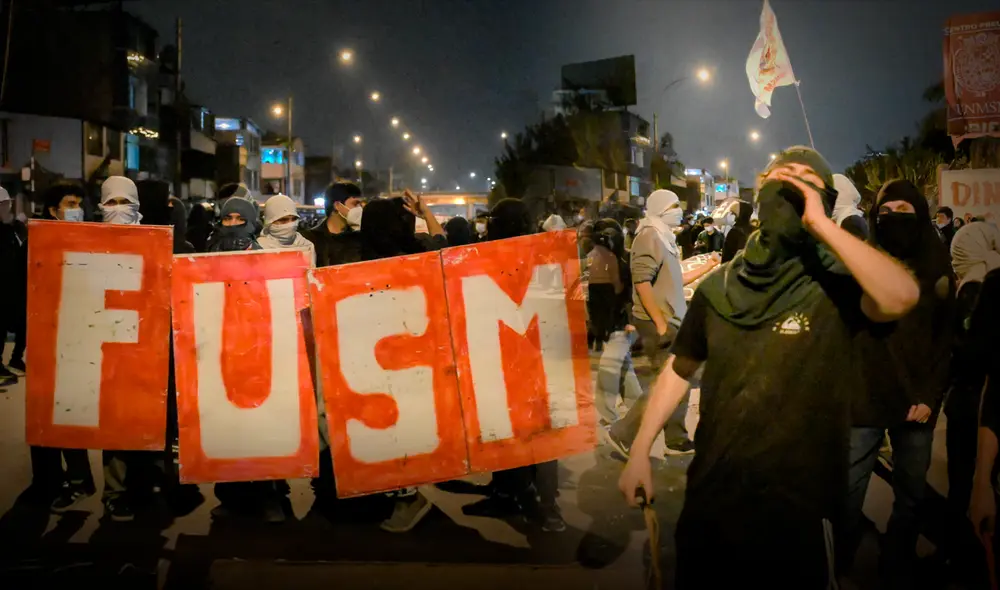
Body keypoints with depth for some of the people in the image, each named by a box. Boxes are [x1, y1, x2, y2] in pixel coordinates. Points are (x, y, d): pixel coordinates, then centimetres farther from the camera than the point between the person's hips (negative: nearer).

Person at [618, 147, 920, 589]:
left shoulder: (835, 287, -11)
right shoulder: (719, 286, 1)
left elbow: (902, 296, -33)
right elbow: (680, 368, 10)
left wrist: (820, 223, -27)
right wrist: (640, 452, 6)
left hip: (797, 505, -4)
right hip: (710, 495, 4)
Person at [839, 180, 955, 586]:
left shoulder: (936, 268, 5)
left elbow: (946, 338, 6)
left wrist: (931, 396, -3)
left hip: (916, 402, 3)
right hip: (863, 400, -2)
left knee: (911, 494, 13)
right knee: (847, 492, 3)